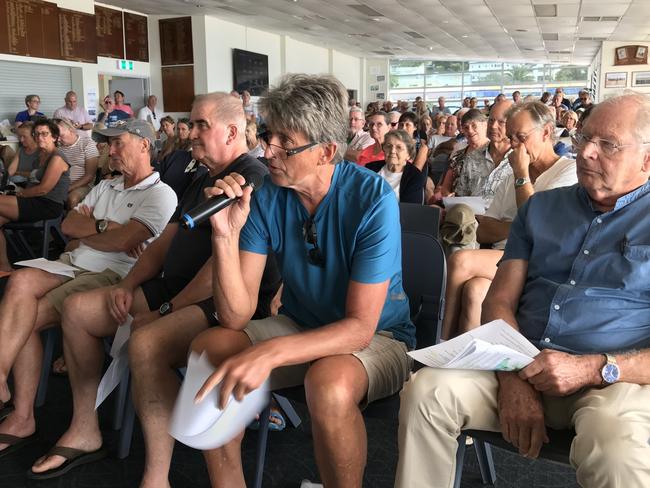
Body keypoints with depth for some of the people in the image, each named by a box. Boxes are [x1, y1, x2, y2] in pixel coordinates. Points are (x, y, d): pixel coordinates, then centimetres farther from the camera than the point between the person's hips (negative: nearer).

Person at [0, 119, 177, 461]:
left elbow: (123, 241, -15)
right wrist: (102, 226, -3)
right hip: (73, 265, 7)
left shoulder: (160, 194, -3)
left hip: (112, 276, -7)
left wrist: (84, 234, 1)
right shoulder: (106, 187, 24)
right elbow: (67, 225, 13)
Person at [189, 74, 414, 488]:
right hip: (299, 325, 5)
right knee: (209, 349, -17)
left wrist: (270, 352, -38)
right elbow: (237, 316, -13)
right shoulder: (264, 194, -10)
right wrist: (225, 235, -29)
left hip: (377, 335, -4)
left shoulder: (372, 198, -22)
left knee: (329, 384, -35)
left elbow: (360, 327, -25)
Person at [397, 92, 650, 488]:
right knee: (427, 390, -21)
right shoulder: (541, 208, 16)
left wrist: (592, 368, -18)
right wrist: (514, 376, -11)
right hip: (522, 365, 4)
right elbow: (500, 301, 7)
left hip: (615, 378, -3)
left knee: (615, 452, -36)